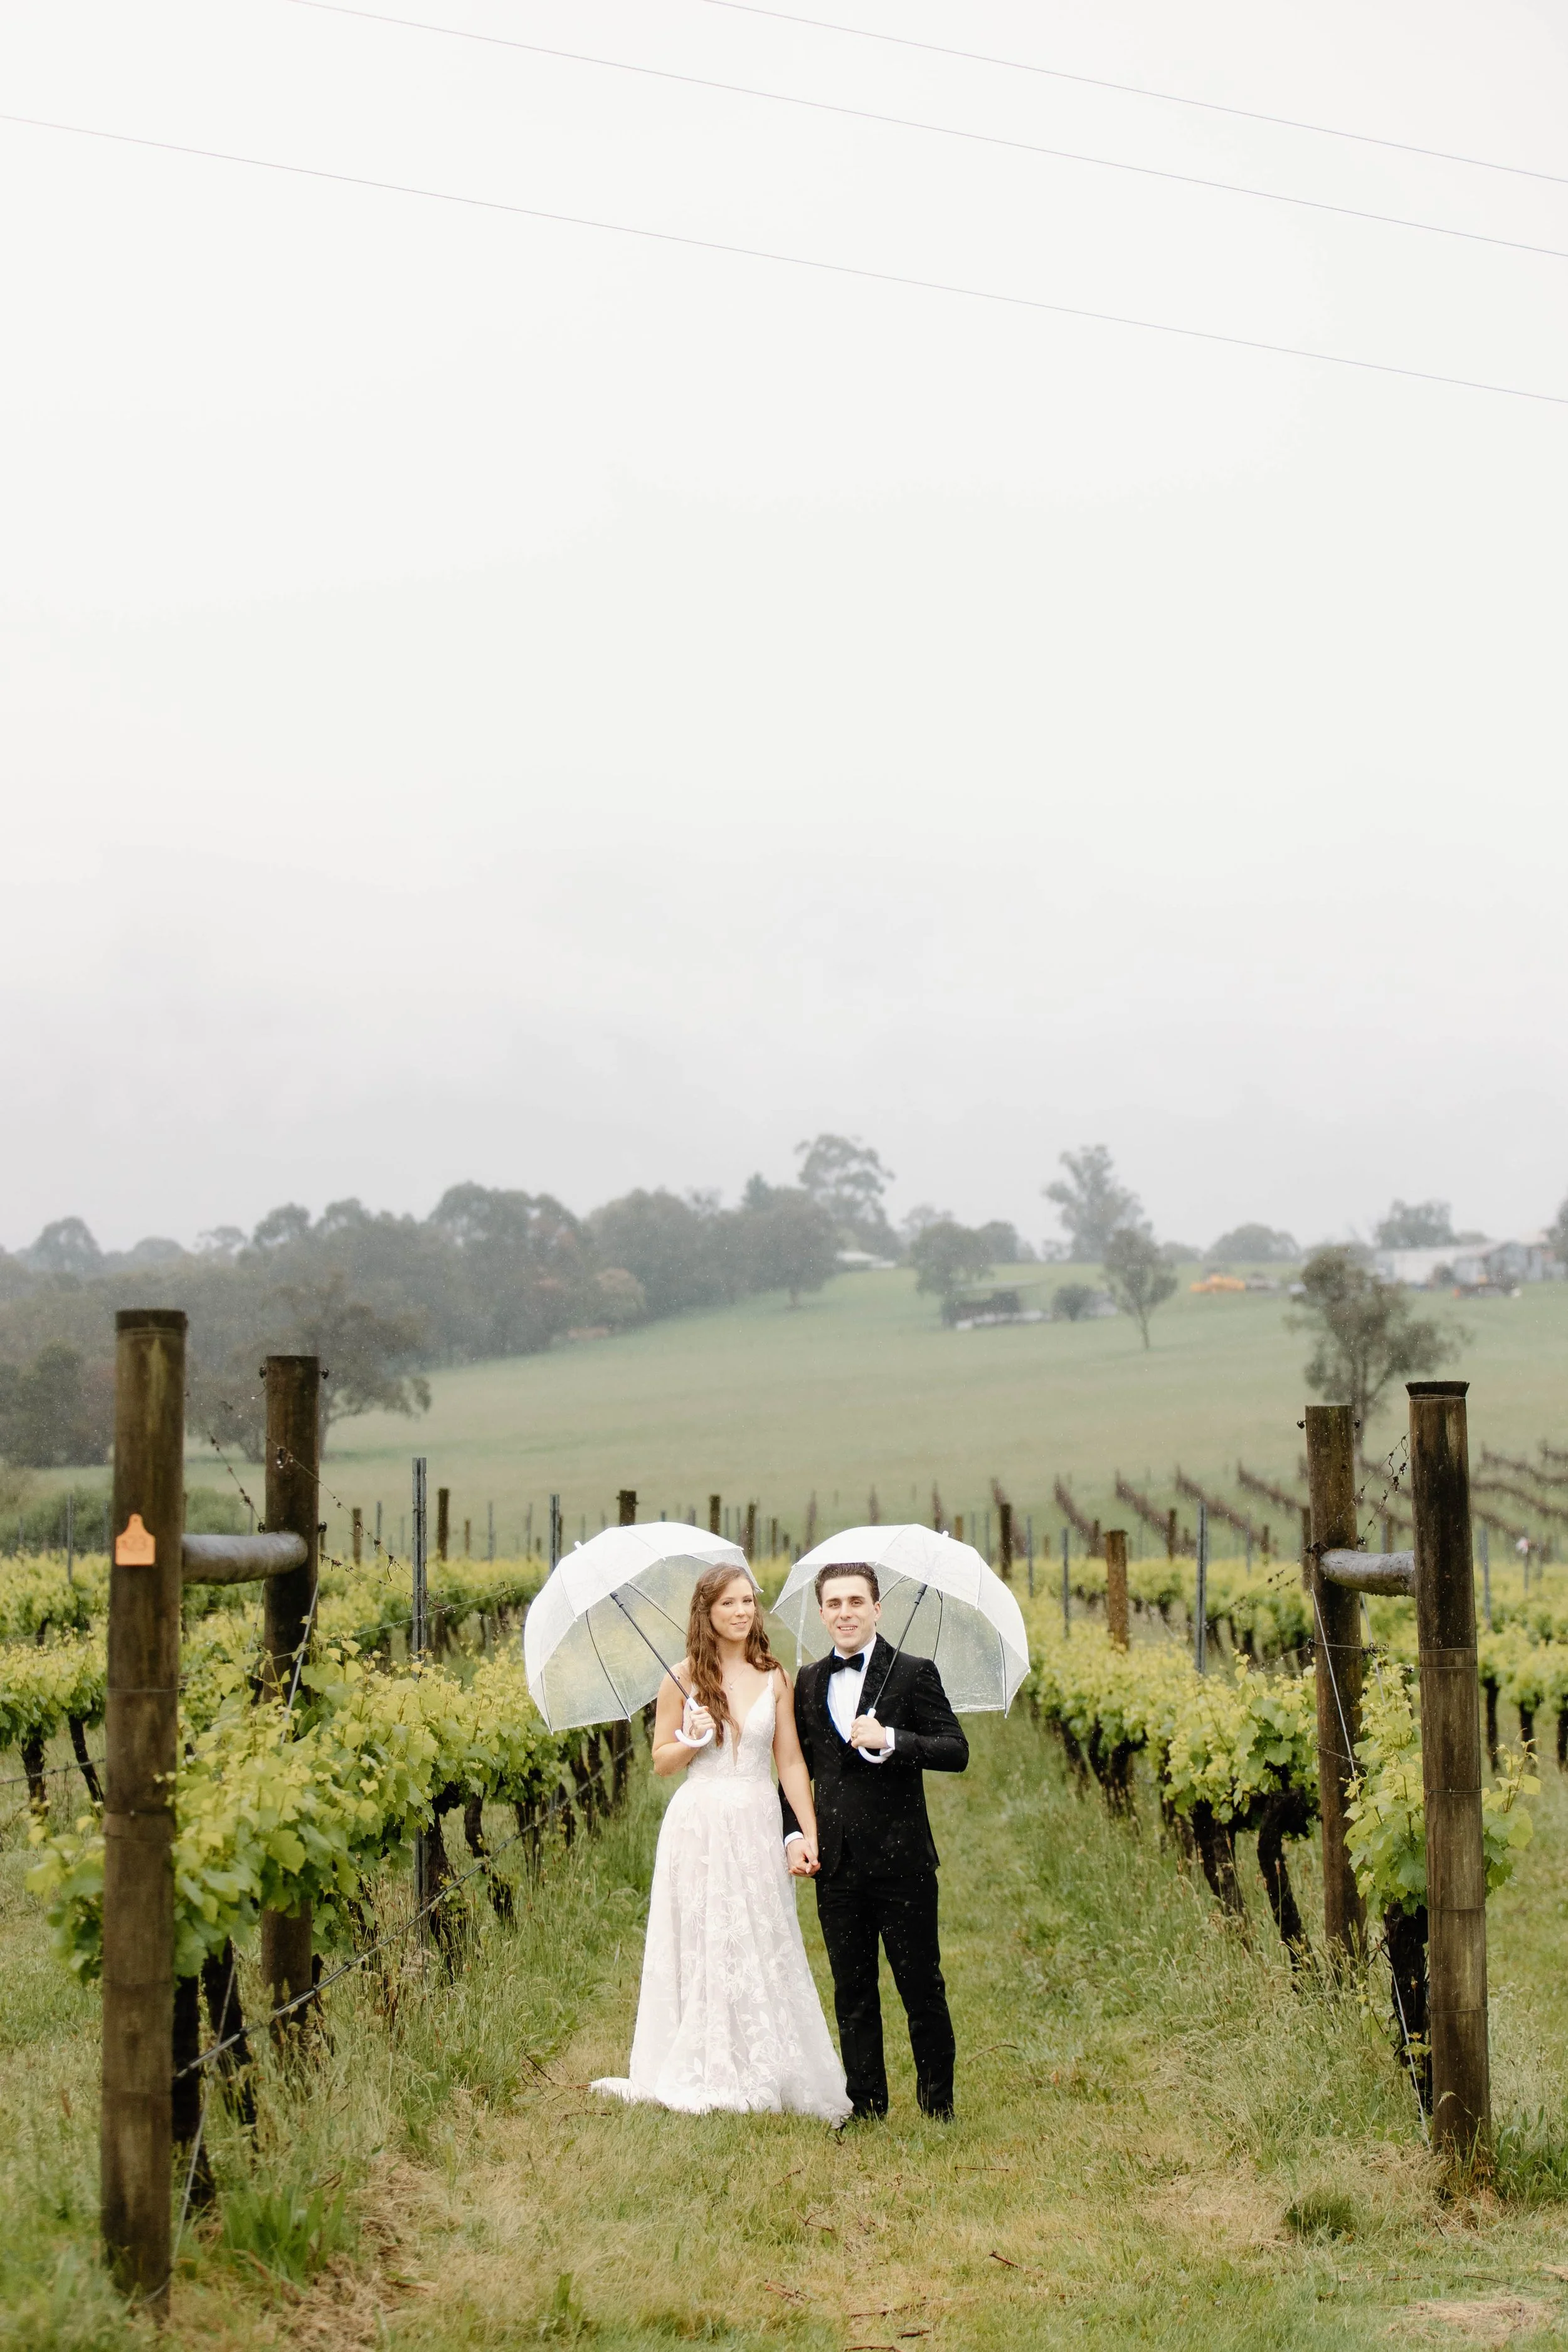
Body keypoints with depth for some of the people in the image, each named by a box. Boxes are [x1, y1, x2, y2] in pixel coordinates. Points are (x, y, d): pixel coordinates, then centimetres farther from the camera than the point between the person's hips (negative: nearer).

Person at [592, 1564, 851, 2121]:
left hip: (756, 1827, 2)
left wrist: (808, 1833, -2)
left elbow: (791, 1761, 5)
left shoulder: (774, 1678, 5)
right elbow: (661, 1761, 6)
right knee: (703, 1949, 1)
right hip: (699, 1825, -1)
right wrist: (691, 1739, -15)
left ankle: (765, 2077, 11)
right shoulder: (684, 1678, 0)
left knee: (763, 1949, 2)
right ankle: (702, 2078, 9)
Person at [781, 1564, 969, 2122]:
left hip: (901, 1861, -4)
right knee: (852, 1993, 9)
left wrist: (889, 1740, -20)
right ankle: (865, 2106, 18)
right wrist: (794, 1835, 3)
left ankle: (938, 2106, 13)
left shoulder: (913, 1674, -1)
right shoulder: (807, 1682, 12)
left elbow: (957, 1751, -8)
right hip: (835, 1863, 4)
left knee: (921, 1988, 2)